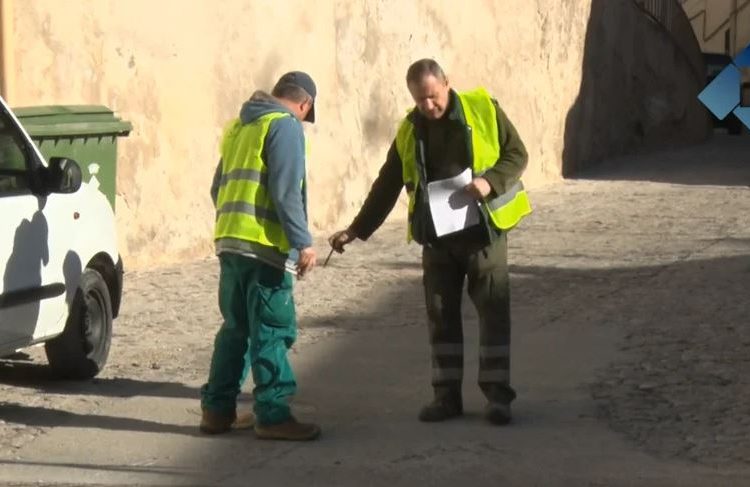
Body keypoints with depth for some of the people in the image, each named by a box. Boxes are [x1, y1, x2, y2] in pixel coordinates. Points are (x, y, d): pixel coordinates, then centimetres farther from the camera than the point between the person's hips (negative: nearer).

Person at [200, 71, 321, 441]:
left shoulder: (238, 127, 20)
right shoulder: (285, 126, -6)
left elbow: (219, 187, 24)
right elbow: (286, 192, -16)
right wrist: (303, 243, -16)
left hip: (228, 242, 8)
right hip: (265, 245, -8)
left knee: (235, 328, 15)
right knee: (271, 332, -3)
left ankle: (217, 409, 17)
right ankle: (273, 415, -2)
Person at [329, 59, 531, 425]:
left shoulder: (483, 110, -6)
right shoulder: (409, 132, 5)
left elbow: (517, 154, -1)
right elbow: (386, 186, 10)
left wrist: (492, 181, -20)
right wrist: (357, 229, 7)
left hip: (483, 230, -3)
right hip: (436, 236, 3)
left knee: (493, 312, -1)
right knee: (441, 315, 6)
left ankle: (497, 395, 6)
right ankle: (446, 395, 14)